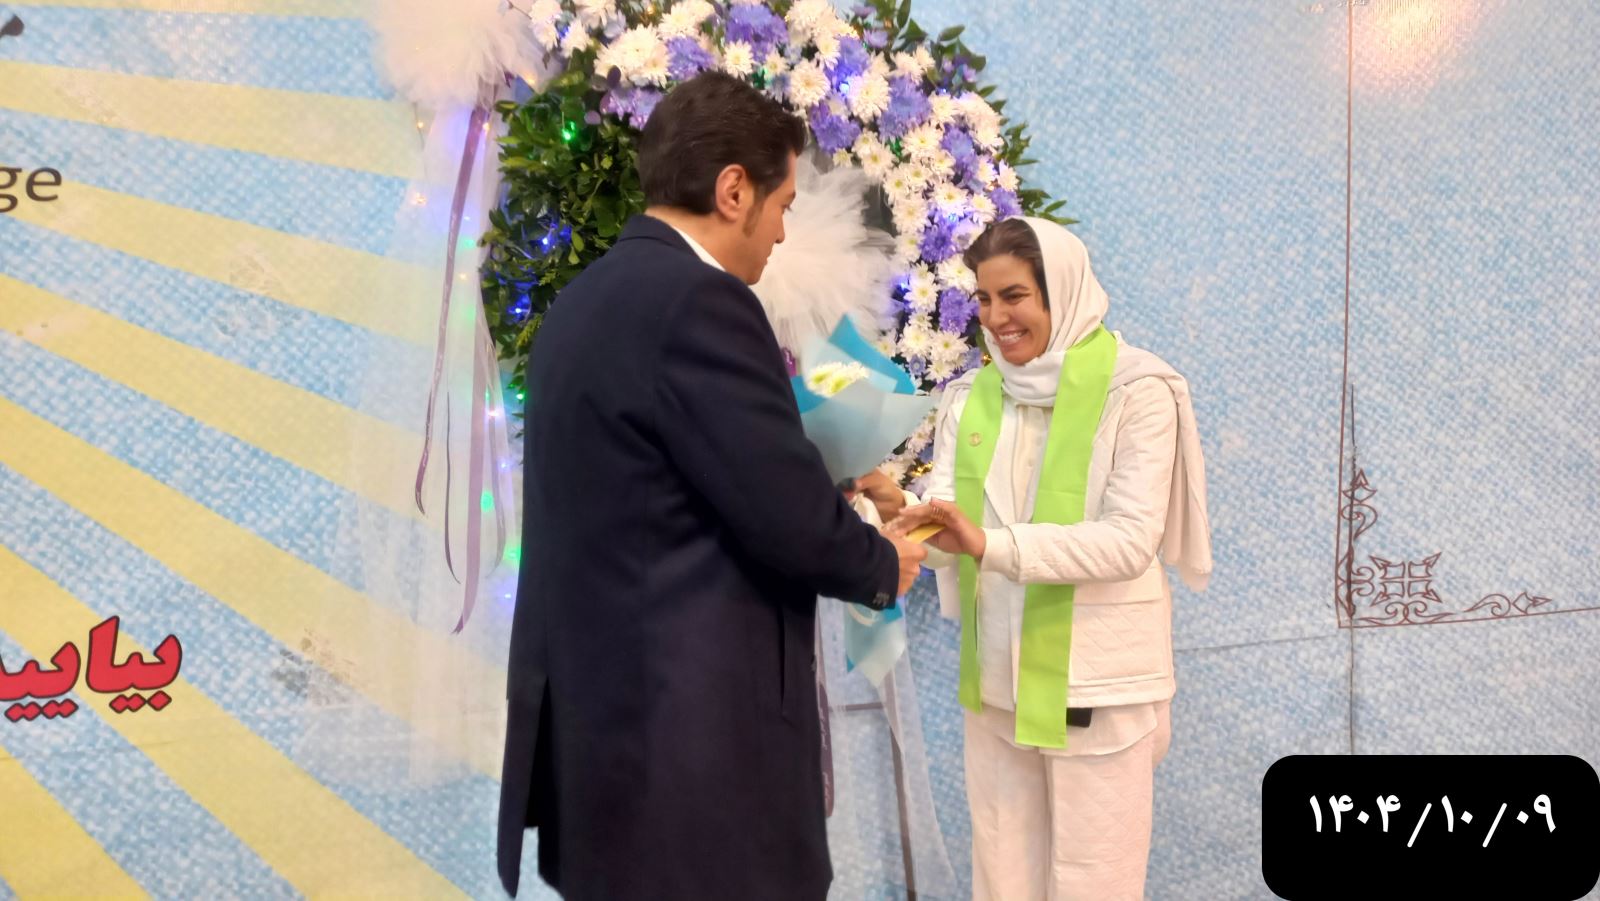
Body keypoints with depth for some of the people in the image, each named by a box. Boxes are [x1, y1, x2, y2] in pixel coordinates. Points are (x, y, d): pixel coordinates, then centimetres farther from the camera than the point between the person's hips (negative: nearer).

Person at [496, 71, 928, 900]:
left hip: (597, 718, 9)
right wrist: (884, 565, 3)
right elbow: (793, 520, -18)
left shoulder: (583, 300, 11)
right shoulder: (699, 302, -17)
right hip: (688, 741, -9)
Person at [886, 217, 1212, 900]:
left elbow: (1131, 541, -18)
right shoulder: (970, 397, 5)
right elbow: (950, 530, -1)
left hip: (1097, 682, -5)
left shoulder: (1136, 391, -10)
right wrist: (902, 516, -23)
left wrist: (993, 544, -29)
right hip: (996, 678, 5)